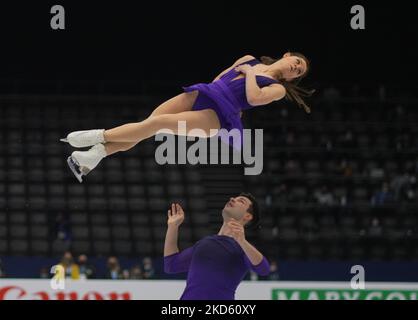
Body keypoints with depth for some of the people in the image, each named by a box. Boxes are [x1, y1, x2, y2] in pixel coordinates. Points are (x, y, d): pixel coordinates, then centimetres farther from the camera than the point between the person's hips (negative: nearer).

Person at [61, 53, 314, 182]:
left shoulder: (278, 88, 4)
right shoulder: (249, 60, 21)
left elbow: (254, 98, -16)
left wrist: (250, 73, -3)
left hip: (217, 116, -6)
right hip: (201, 95, 6)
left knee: (159, 123, -22)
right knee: (147, 124, -12)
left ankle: (100, 136, -16)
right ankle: (95, 153, -14)